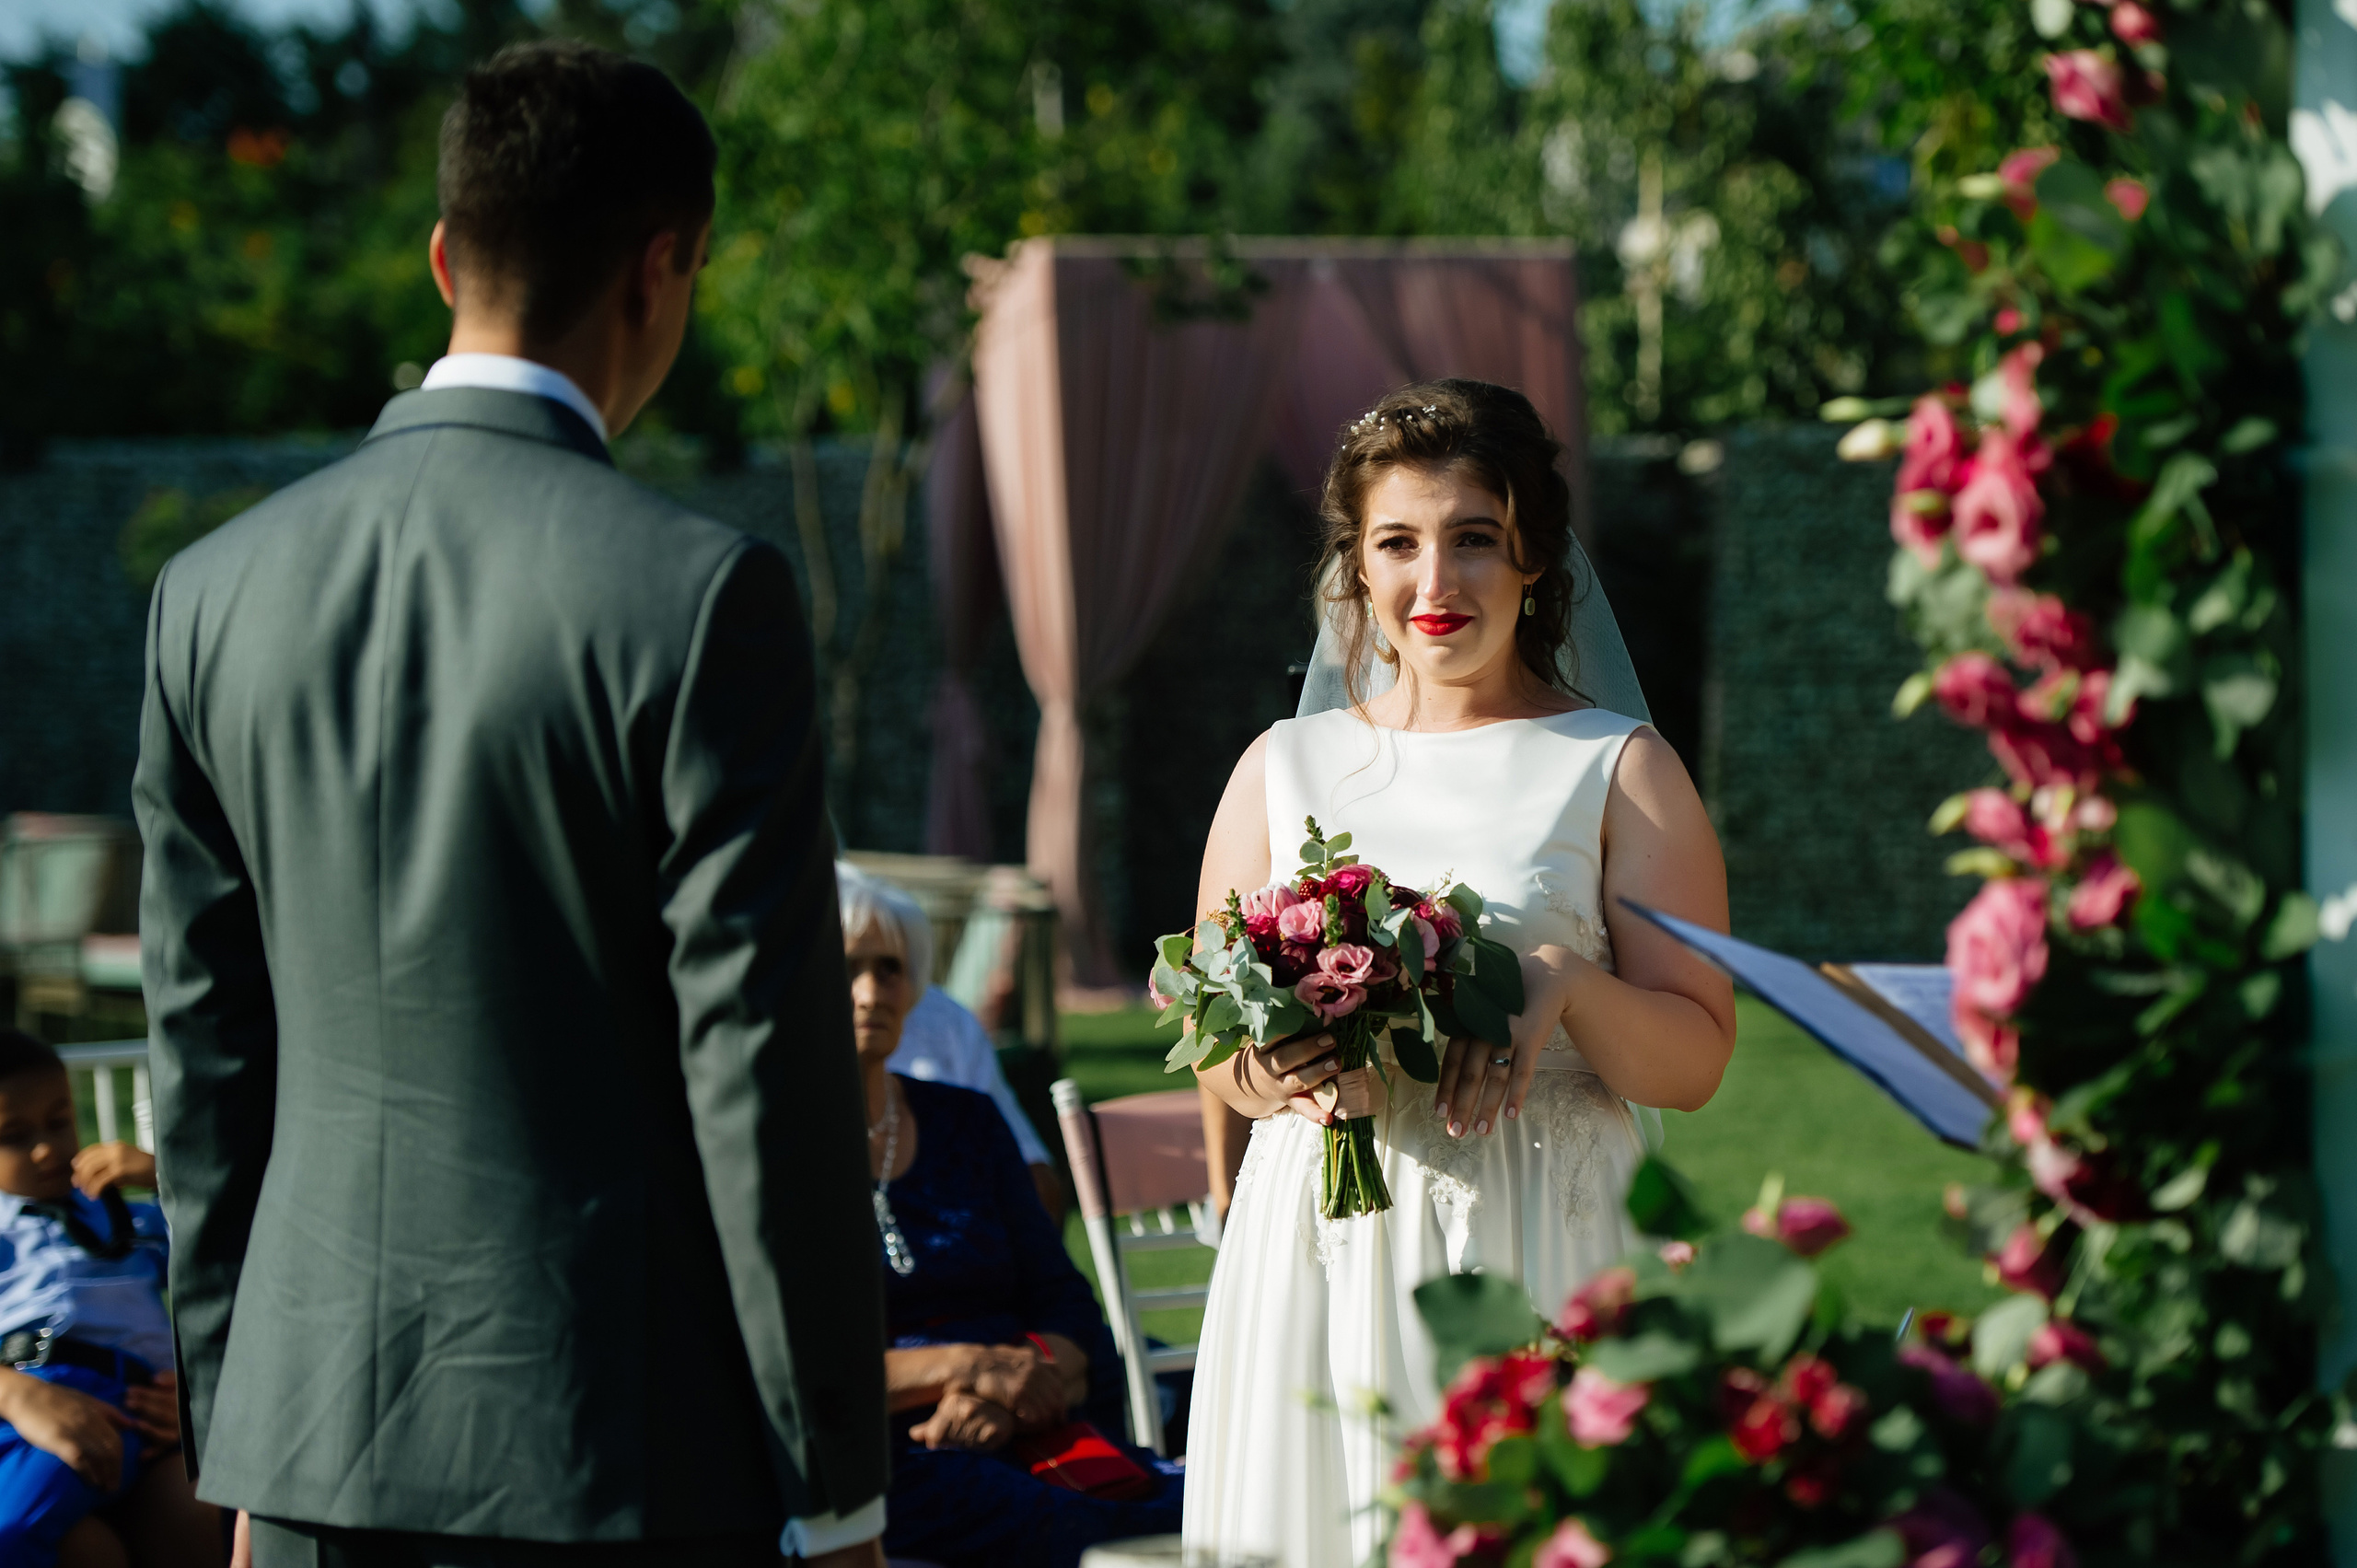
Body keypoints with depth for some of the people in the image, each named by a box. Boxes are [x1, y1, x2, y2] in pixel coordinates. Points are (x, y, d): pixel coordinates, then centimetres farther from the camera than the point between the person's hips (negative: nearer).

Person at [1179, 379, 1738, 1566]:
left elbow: (1695, 1060, -1)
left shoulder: (1617, 770, 4)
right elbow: (1216, 1054, 12)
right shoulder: (1285, 767, 12)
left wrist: (1566, 988, -19)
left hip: (1535, 1257, -2)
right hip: (1318, 1258, 2)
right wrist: (1291, 1074, -10)